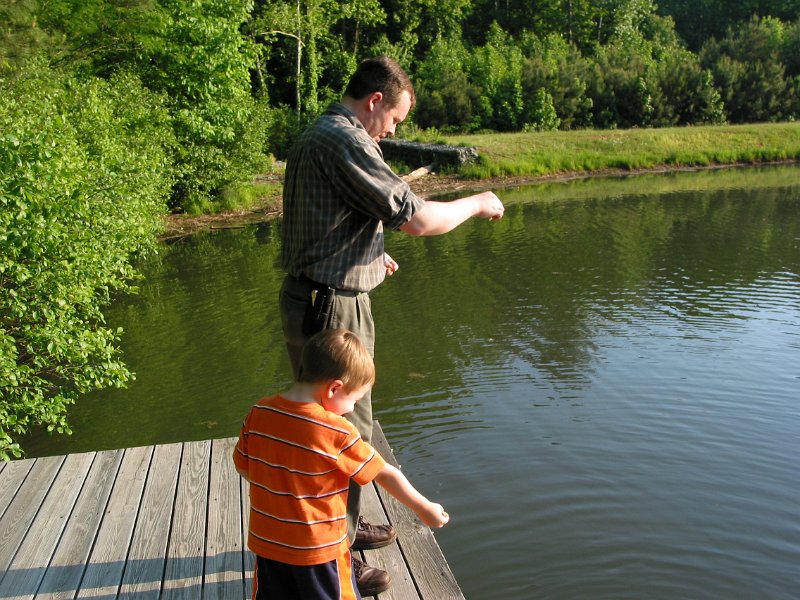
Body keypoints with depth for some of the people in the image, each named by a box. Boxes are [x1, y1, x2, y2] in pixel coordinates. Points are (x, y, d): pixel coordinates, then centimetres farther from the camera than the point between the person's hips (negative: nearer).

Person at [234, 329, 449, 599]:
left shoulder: (259, 414, -10)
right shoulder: (337, 432, -23)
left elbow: (242, 465, 3)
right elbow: (386, 475, -14)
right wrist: (425, 508, -1)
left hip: (267, 543, 5)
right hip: (320, 550, -4)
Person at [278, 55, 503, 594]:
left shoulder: (314, 138, 15)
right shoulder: (346, 142, -19)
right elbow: (418, 218, -24)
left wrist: (371, 253, 17)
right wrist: (477, 204, -8)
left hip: (314, 301, 11)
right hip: (332, 310, -11)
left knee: (345, 423, 22)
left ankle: (345, 525, 40)